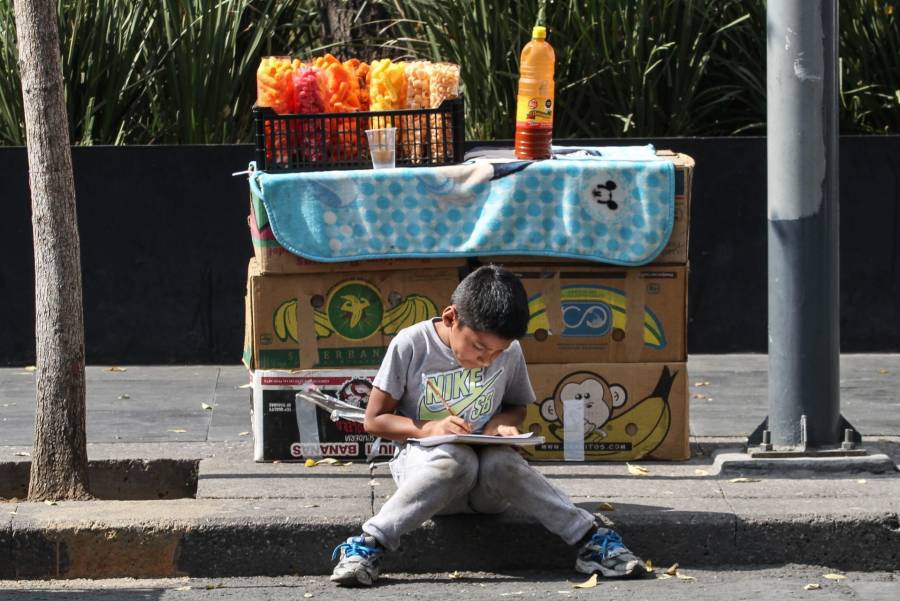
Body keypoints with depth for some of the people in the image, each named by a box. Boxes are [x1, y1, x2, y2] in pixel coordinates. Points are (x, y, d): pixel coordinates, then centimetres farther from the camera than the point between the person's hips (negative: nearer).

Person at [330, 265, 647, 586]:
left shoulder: (510, 352, -2)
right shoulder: (411, 345, -11)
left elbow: (516, 407, 17)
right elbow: (374, 419, -5)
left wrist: (499, 424, -7)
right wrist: (428, 428, -22)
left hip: (486, 487, 3)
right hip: (422, 462, -3)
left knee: (502, 461, -33)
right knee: (455, 460, -38)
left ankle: (591, 540, -33)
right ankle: (368, 545, -41)